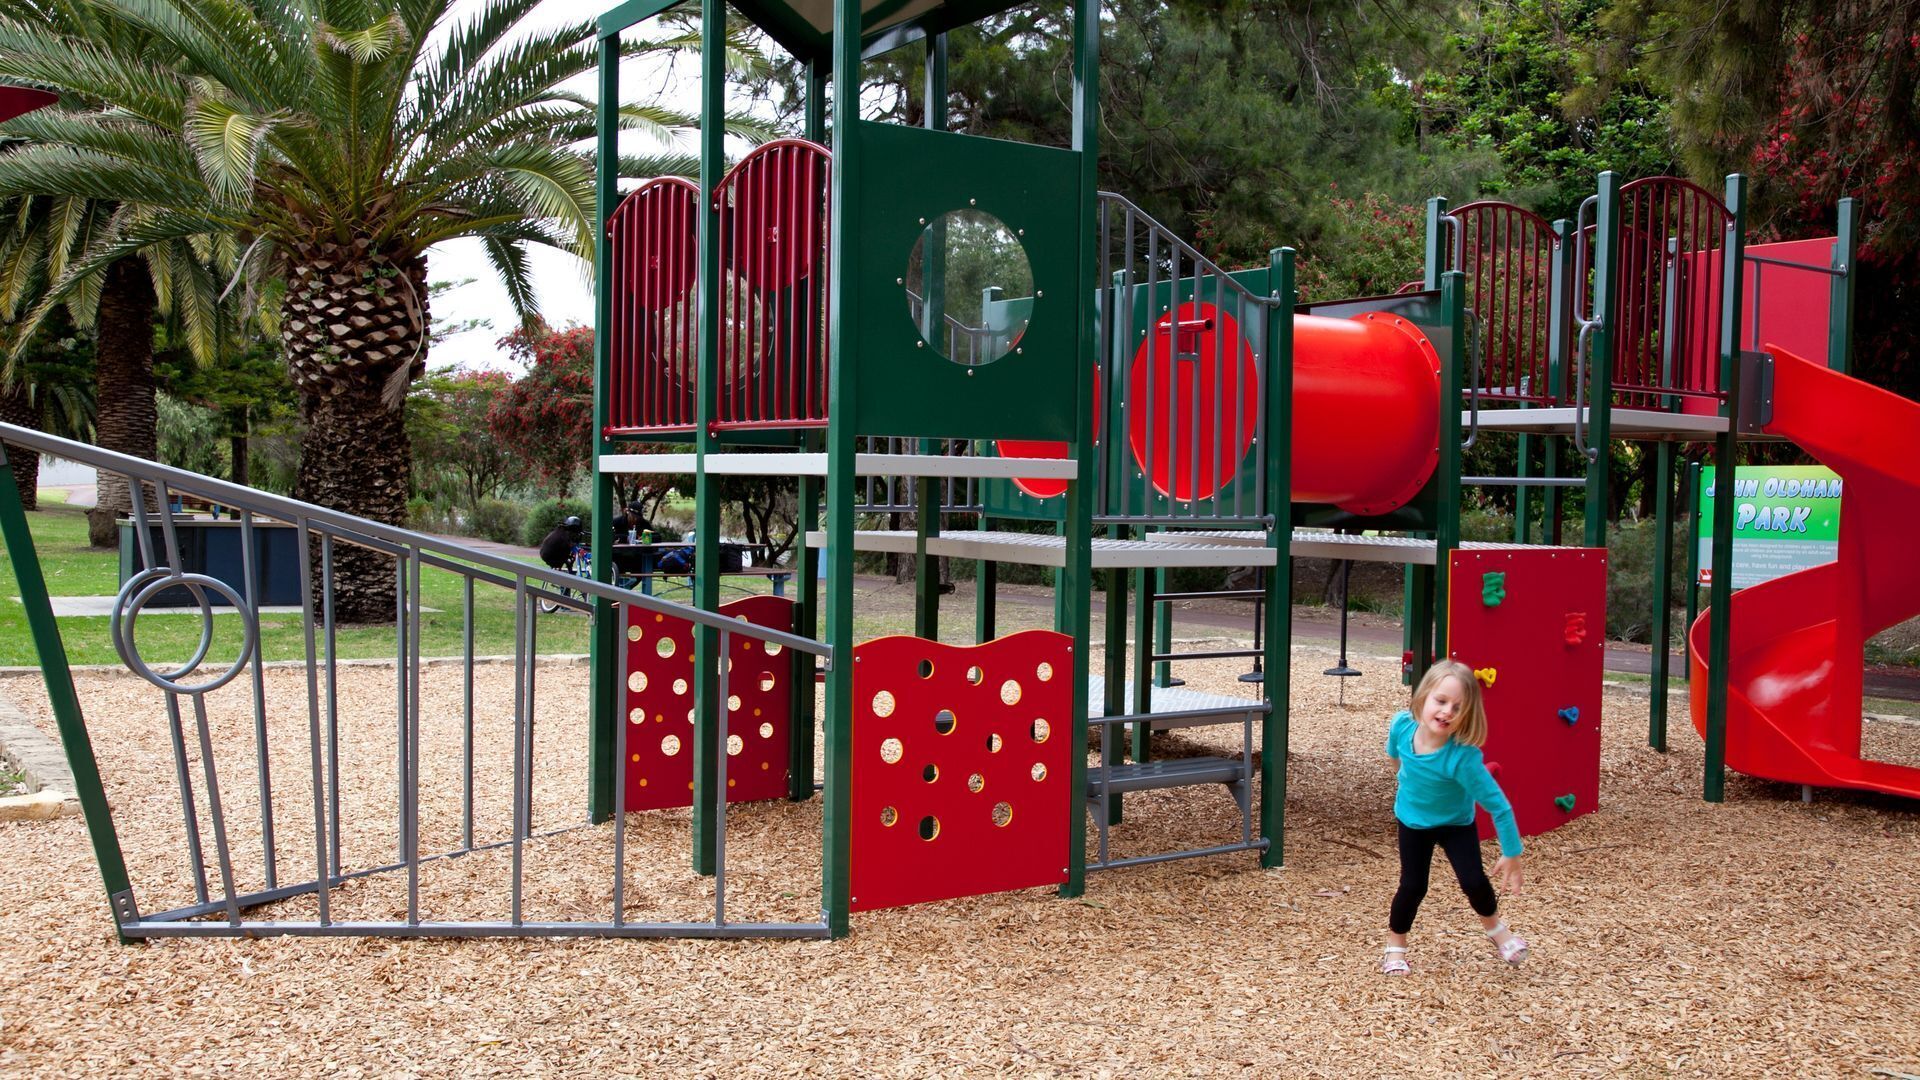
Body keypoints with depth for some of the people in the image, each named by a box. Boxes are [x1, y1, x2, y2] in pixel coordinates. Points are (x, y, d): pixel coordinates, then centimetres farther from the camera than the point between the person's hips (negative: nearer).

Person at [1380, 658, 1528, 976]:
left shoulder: (1463, 757, -40)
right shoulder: (1402, 724, -28)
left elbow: (1499, 806, -31)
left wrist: (1511, 855, -24)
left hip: (1456, 823, -2)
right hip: (1413, 821, 2)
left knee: (1474, 882, -8)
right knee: (1413, 887, -2)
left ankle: (1495, 927, 27)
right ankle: (1395, 945, 24)